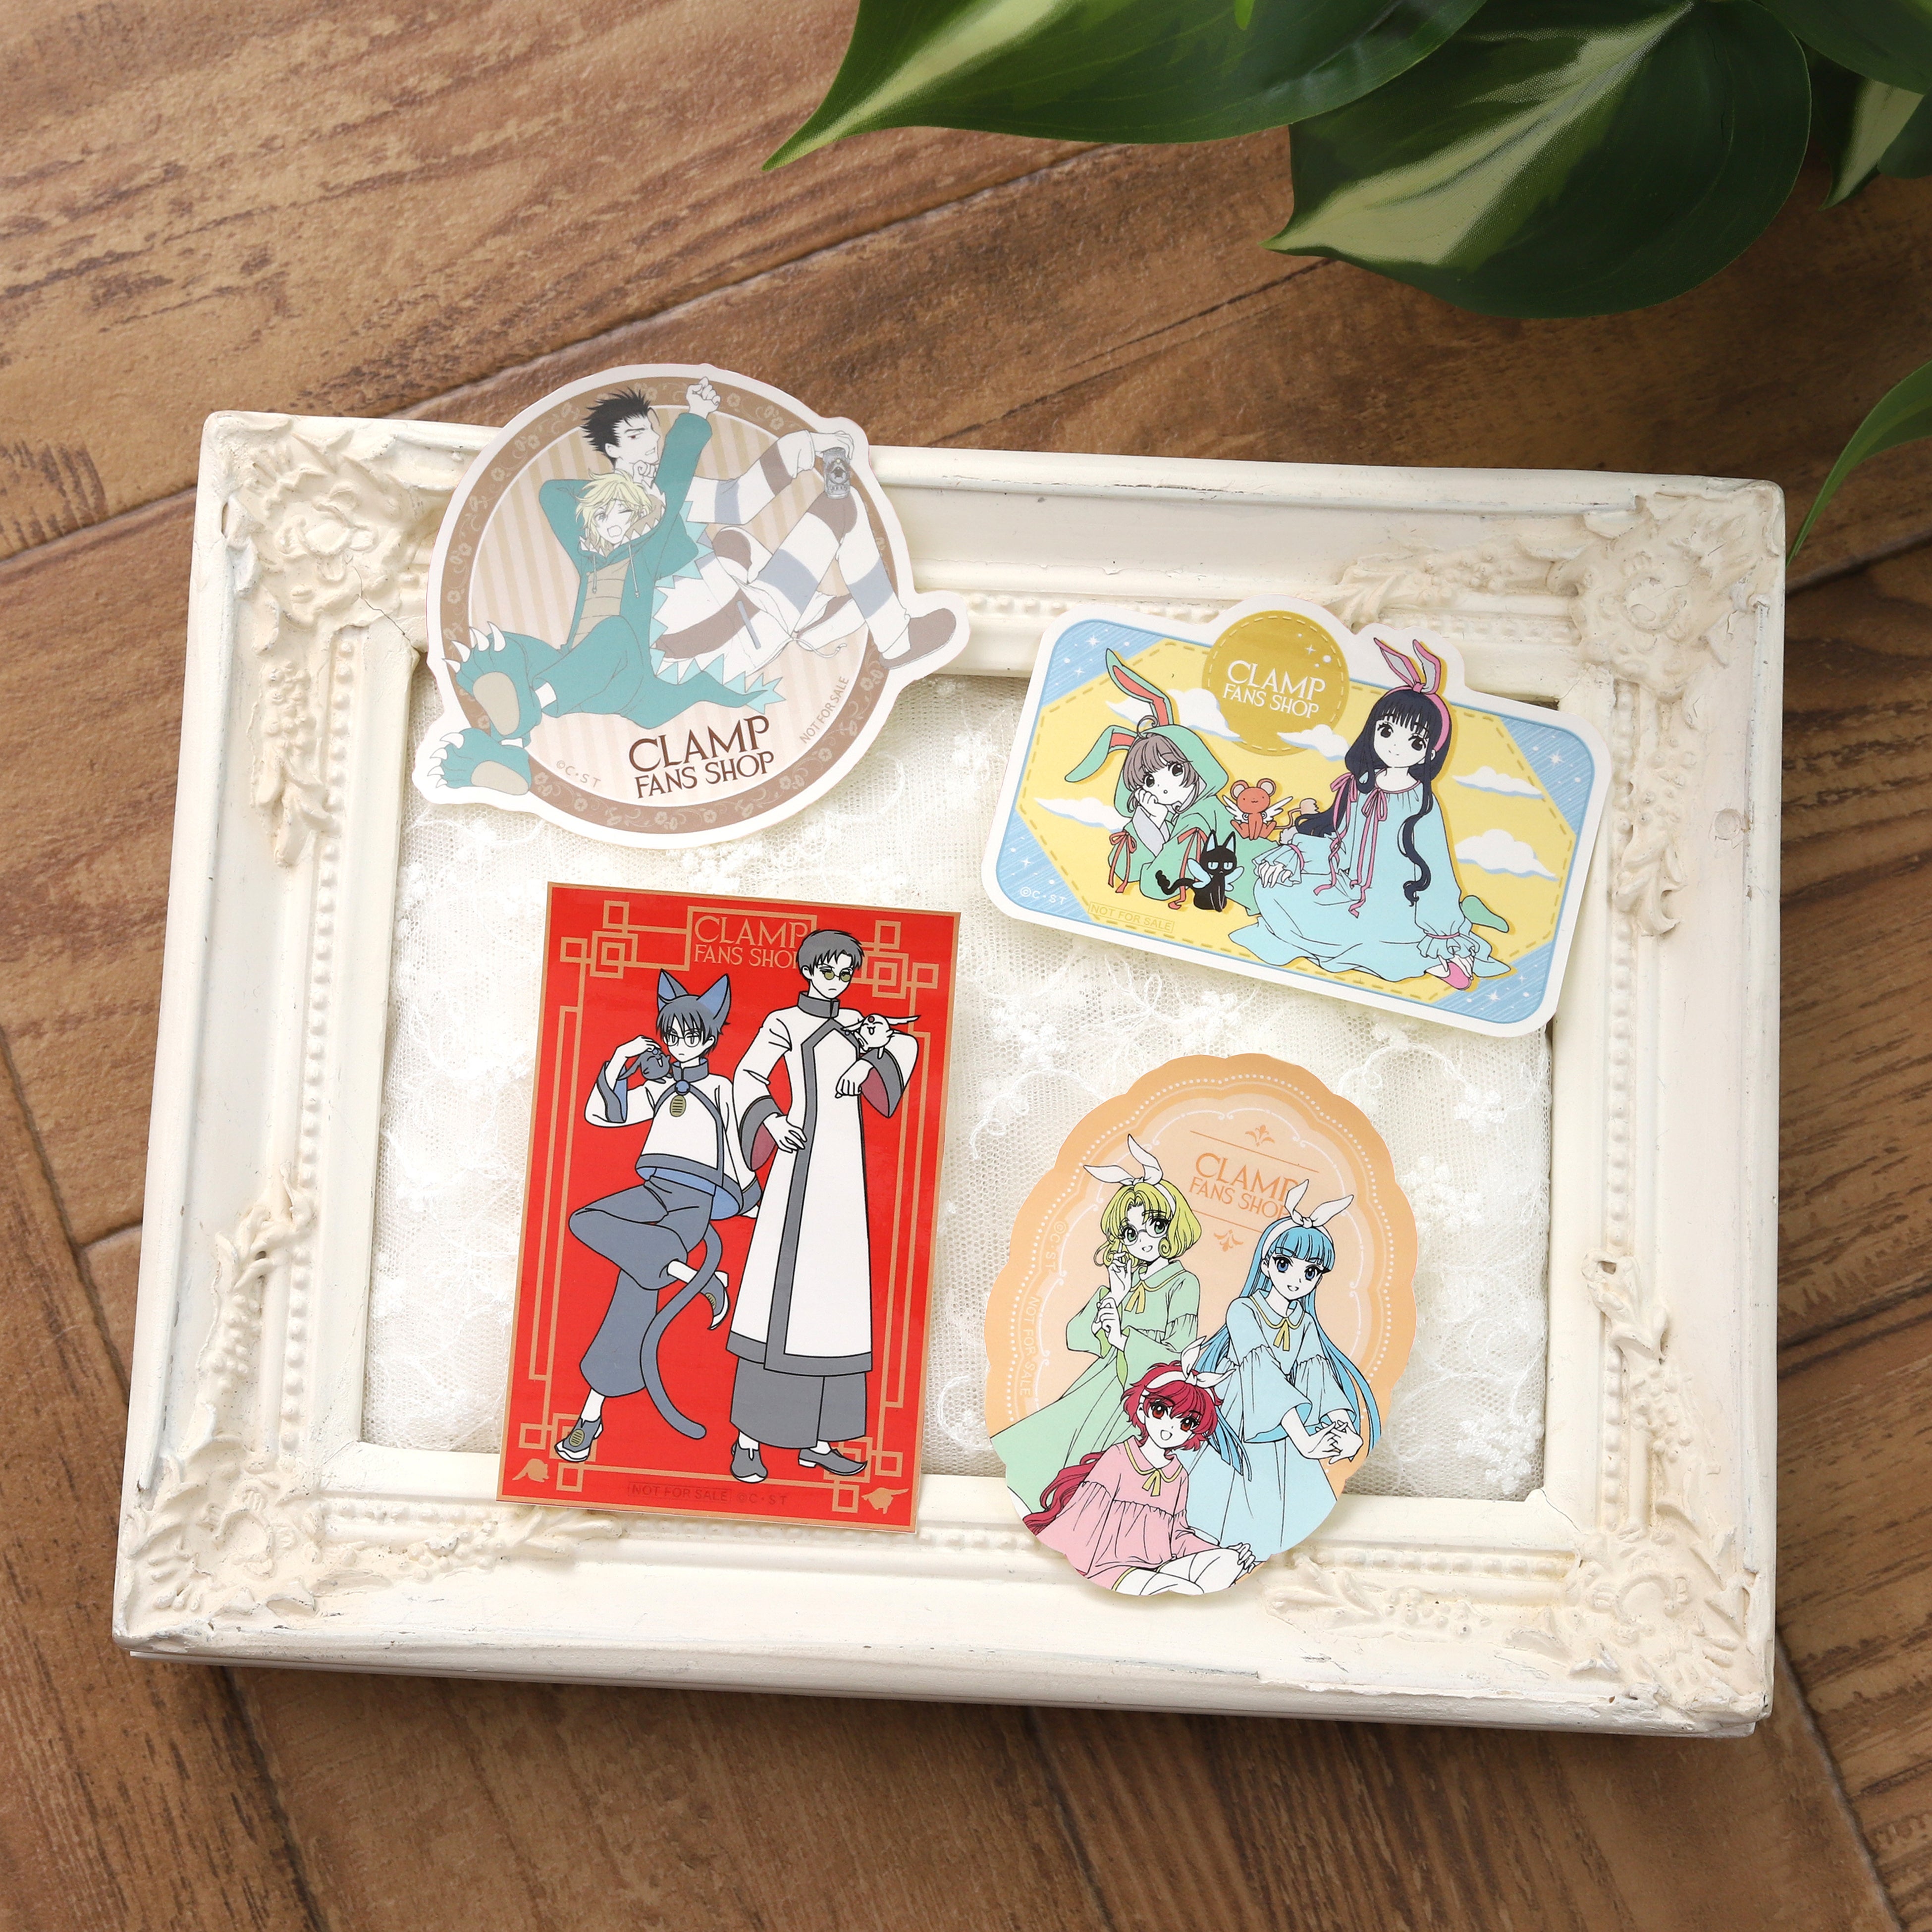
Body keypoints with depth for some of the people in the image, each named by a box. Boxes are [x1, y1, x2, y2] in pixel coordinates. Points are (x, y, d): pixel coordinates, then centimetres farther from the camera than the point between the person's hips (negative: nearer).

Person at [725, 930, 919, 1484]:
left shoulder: (853, 1023, 15)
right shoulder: (785, 1023, -1)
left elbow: (906, 1044, 24)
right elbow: (747, 1076, -4)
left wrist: (877, 1048, 3)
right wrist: (771, 1121, -19)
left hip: (845, 1170, 7)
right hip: (803, 1163, -6)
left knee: (835, 1297, 5)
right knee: (781, 1294, -9)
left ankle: (816, 1440, 11)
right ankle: (748, 1442, -5)